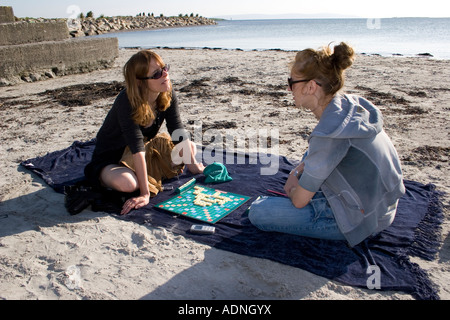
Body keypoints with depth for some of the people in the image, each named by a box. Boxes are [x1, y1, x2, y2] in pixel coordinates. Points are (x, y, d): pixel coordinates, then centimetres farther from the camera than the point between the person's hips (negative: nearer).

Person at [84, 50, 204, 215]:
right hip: (109, 160, -7)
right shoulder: (127, 101, -32)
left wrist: (193, 164, -10)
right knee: (126, 183, -40)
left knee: (191, 147, 2)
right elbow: (137, 148, -38)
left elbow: (179, 133, -8)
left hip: (147, 153, 7)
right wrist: (145, 194, -40)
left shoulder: (167, 96, -14)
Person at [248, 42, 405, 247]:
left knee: (258, 212, -13)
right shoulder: (350, 103, -4)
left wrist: (293, 191, 2)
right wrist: (297, 172, 4)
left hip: (361, 219, -9)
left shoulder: (331, 130, -30)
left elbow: (299, 201, -21)